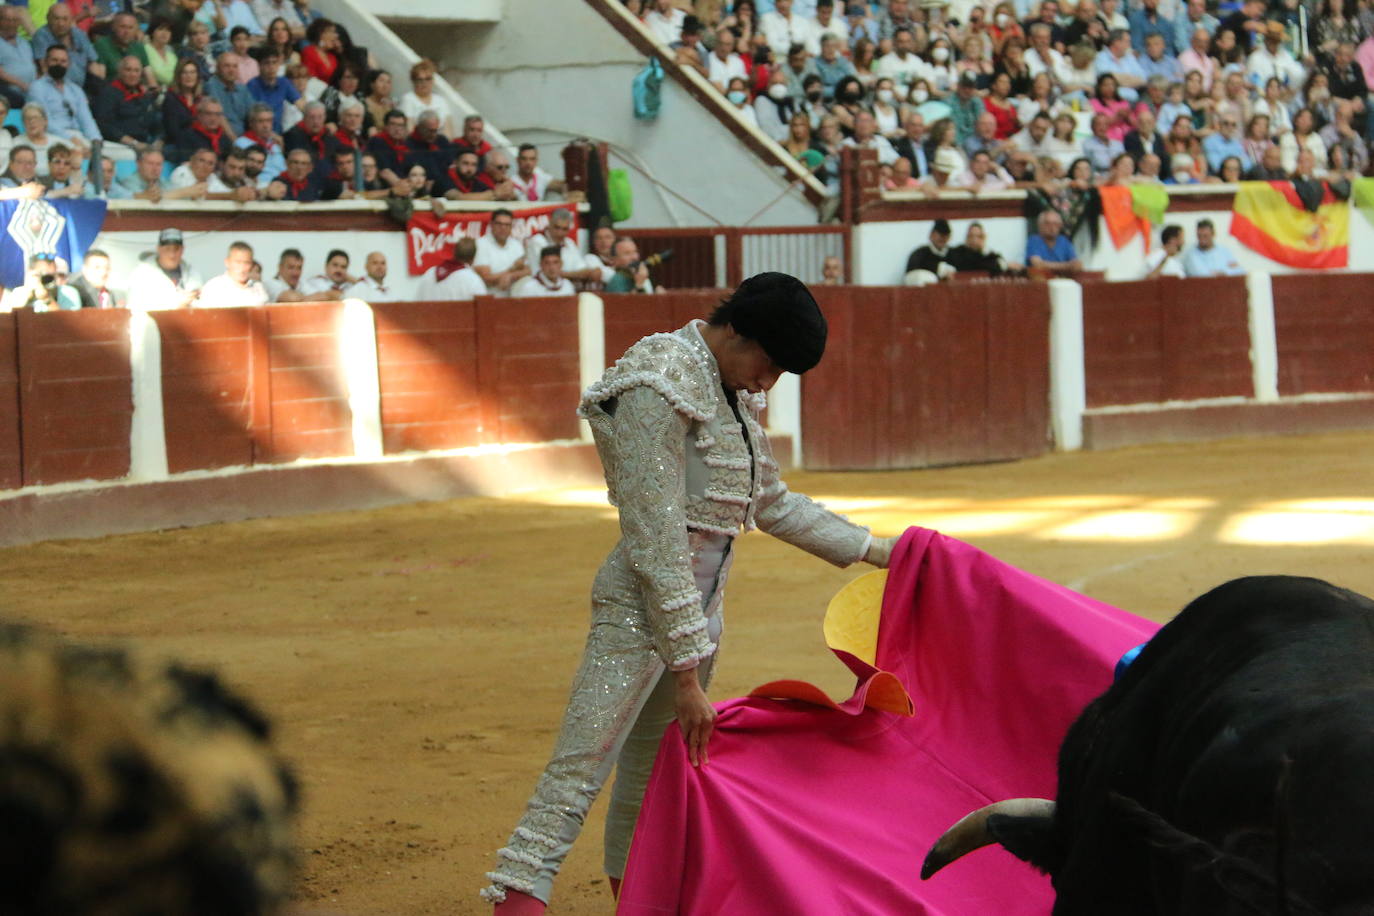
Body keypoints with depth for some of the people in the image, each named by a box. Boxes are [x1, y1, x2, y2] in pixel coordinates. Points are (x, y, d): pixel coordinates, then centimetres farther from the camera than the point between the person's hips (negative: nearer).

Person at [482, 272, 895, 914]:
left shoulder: (732, 391, 11)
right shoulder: (659, 389, -18)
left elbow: (773, 505, 24)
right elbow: (656, 540, -21)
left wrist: (876, 550, 23)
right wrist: (685, 672, -21)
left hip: (701, 600, 9)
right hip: (642, 603, -9)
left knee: (655, 773, 14)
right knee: (578, 773, -15)